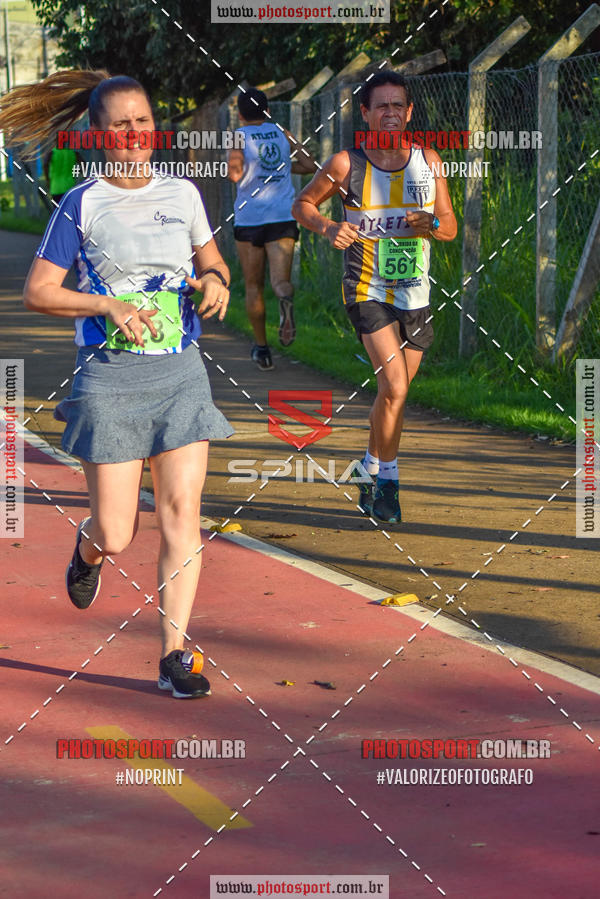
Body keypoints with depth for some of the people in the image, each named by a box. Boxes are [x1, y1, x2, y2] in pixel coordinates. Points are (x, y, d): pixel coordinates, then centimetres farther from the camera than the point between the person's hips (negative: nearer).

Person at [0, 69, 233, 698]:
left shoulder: (182, 194, 8)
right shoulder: (81, 205, -2)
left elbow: (212, 263, 22)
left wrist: (216, 282, -1)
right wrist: (109, 304, -17)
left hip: (181, 371, 3)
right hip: (111, 376, -3)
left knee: (181, 515, -6)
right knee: (115, 536, -2)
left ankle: (174, 655, 0)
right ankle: (87, 549, 37)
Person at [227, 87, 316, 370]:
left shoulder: (239, 136, -1)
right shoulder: (281, 134, 9)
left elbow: (235, 174, -15)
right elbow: (310, 164, 7)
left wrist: (233, 168, 8)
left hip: (249, 218, -2)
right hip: (283, 217, 2)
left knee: (253, 286, 10)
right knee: (280, 279, -5)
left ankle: (261, 348, 14)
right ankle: (285, 298, -42)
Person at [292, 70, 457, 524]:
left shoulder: (428, 161, 3)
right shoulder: (346, 164, -6)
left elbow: (451, 227, 8)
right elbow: (302, 204, 6)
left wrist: (431, 224, -16)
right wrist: (327, 227, -14)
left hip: (415, 294, 4)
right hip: (367, 291, -4)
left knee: (394, 391, 13)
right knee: (394, 387, -19)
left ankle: (371, 477, 34)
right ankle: (387, 483, -4)